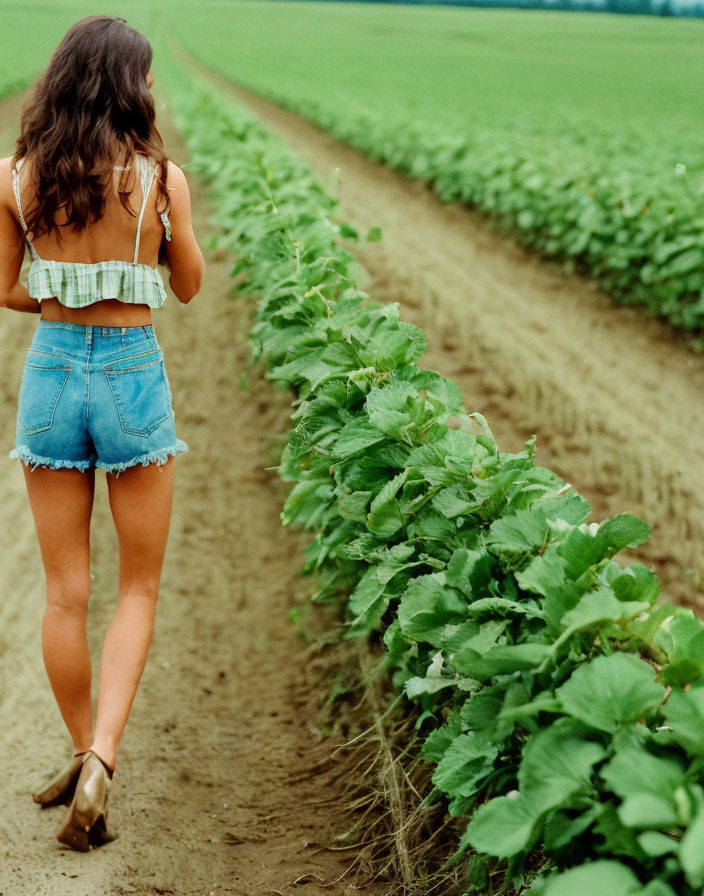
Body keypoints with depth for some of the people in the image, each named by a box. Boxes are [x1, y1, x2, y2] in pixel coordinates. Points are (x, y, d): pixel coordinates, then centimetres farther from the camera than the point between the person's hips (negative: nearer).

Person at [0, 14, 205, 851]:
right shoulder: (161, 177, -11)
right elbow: (189, 287, 3)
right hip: (132, 378, -2)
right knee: (139, 588, 12)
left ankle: (84, 752, 28)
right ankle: (101, 758, -4)